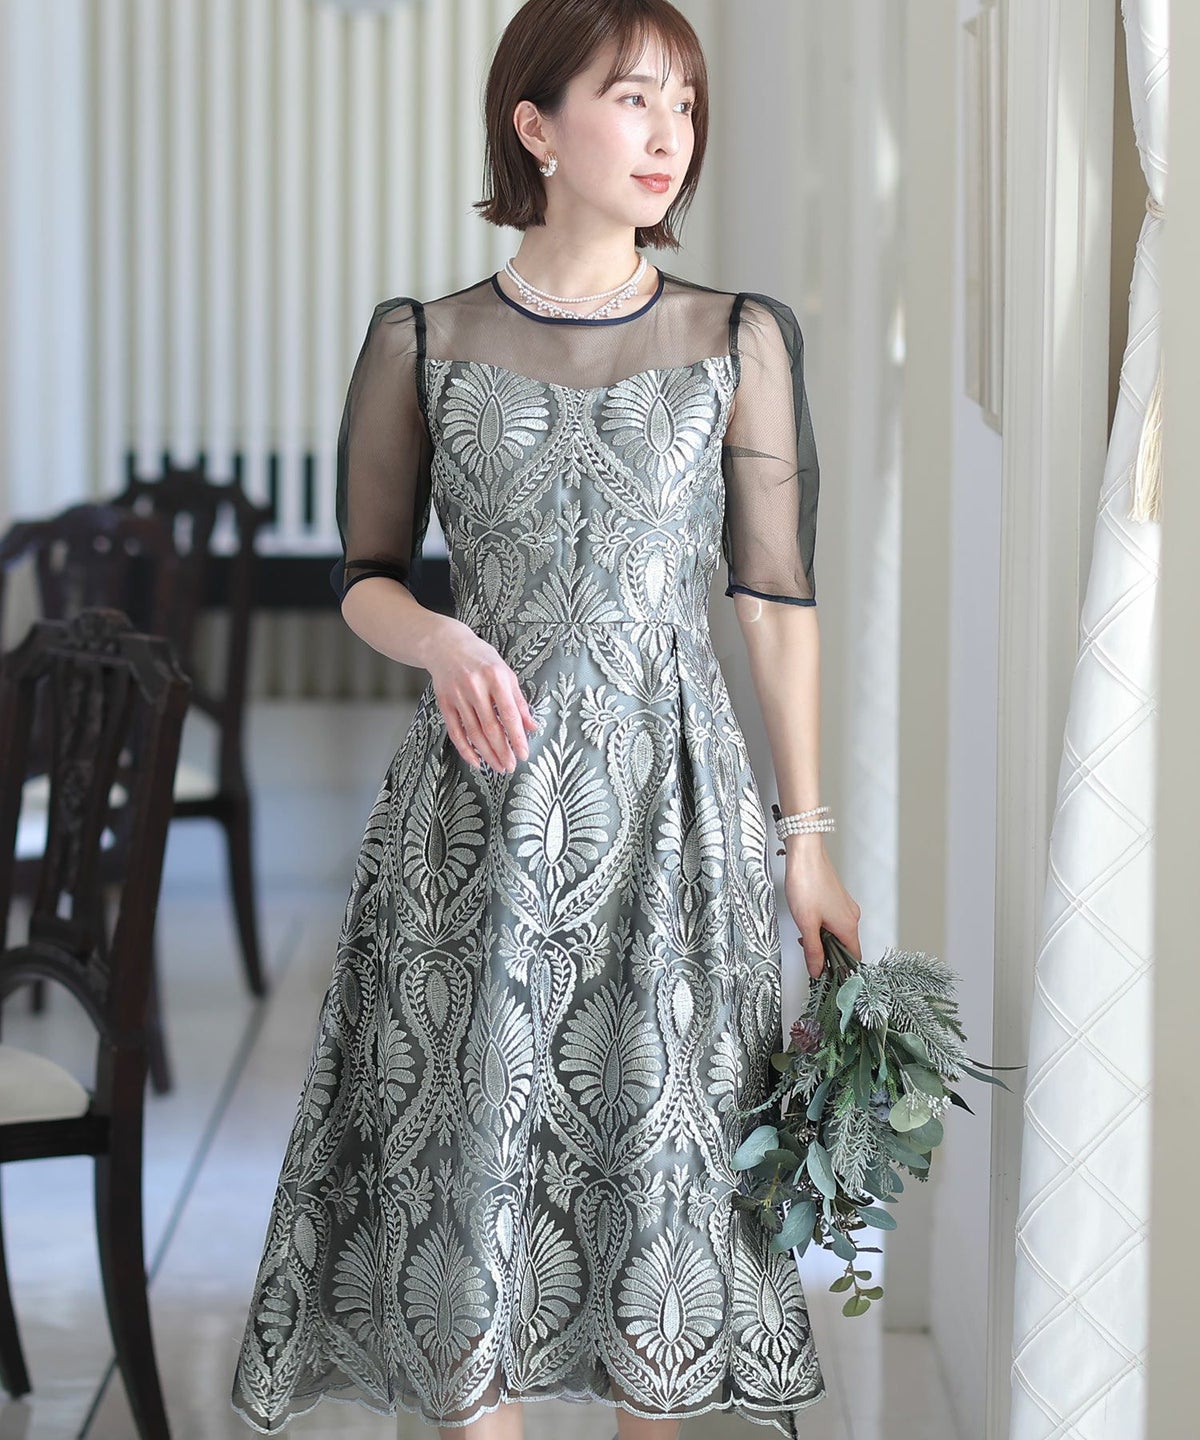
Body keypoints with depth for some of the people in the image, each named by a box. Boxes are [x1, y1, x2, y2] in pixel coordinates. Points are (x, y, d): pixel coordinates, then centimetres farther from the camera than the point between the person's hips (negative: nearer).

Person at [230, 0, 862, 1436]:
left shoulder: (740, 340, 2)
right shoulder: (422, 344, 1)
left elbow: (776, 600, 3)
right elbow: (366, 574, 8)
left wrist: (807, 836, 2)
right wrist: (442, 643, -15)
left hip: (672, 799, 0)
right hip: (484, 797, 0)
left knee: (660, 1141, 7)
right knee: (471, 1141, 3)